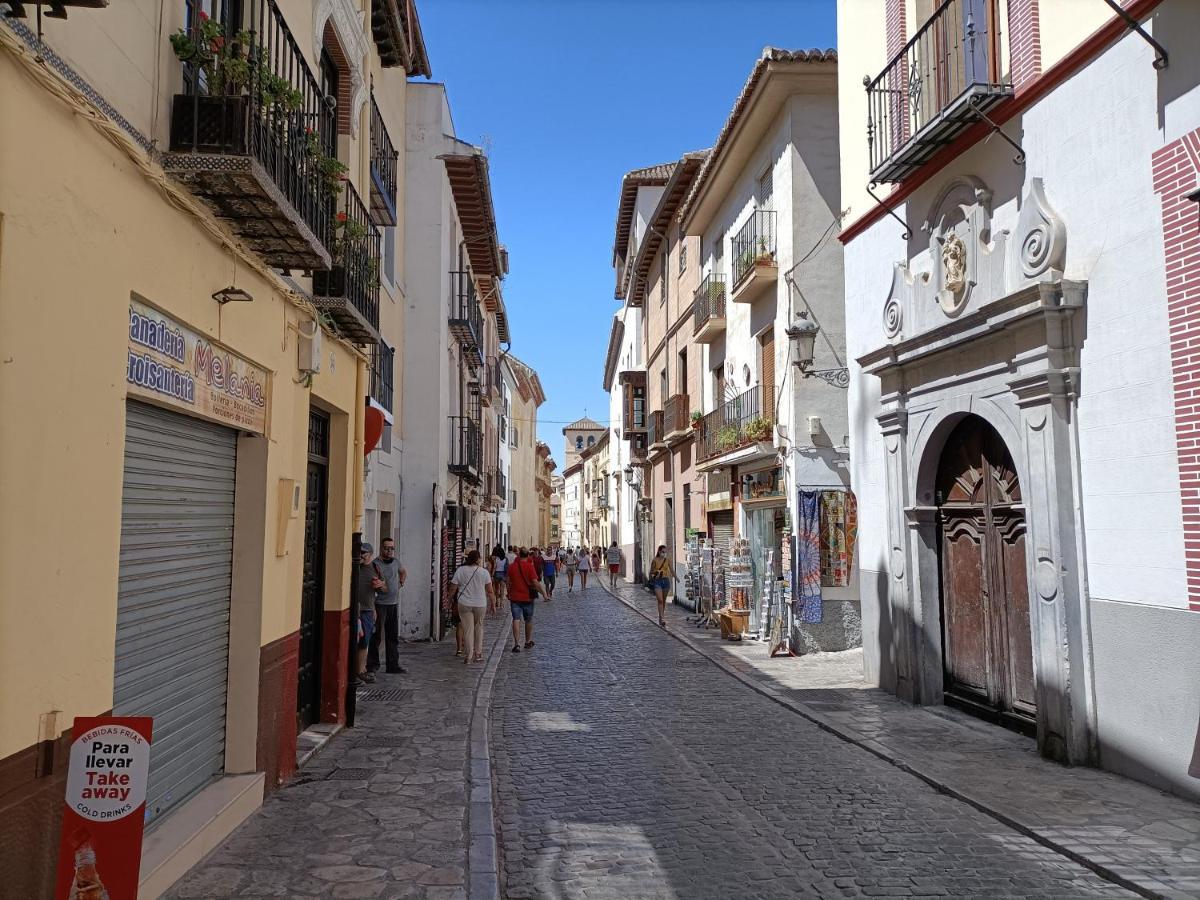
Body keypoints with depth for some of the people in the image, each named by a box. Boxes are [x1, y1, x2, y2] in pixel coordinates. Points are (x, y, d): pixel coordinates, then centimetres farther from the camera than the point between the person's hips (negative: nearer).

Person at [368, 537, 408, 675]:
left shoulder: (396, 562, 8)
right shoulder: (375, 564, -12)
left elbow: (404, 572, 31)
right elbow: (381, 588, -18)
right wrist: (380, 585, -39)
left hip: (394, 604, 7)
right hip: (380, 604, -6)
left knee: (393, 637, 8)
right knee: (376, 636, -3)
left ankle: (393, 665, 13)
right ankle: (372, 665, 6)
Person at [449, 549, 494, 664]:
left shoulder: (460, 570, -3)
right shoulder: (484, 572, -4)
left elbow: (453, 589, 0)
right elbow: (490, 591, -1)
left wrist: (449, 600, 15)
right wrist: (493, 603, 9)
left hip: (464, 604, 0)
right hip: (480, 604, 0)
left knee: (467, 629, 3)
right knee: (479, 628, 16)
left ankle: (468, 656, 3)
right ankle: (478, 654, 20)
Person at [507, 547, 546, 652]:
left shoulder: (511, 567, 0)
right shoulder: (529, 566, -10)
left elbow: (509, 582, 9)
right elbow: (535, 582, -15)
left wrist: (509, 594, 24)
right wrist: (543, 592, -7)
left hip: (515, 597, 1)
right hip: (527, 597, -1)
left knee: (516, 620, -2)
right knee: (528, 620, 15)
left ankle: (517, 644, -14)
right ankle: (528, 642, 27)